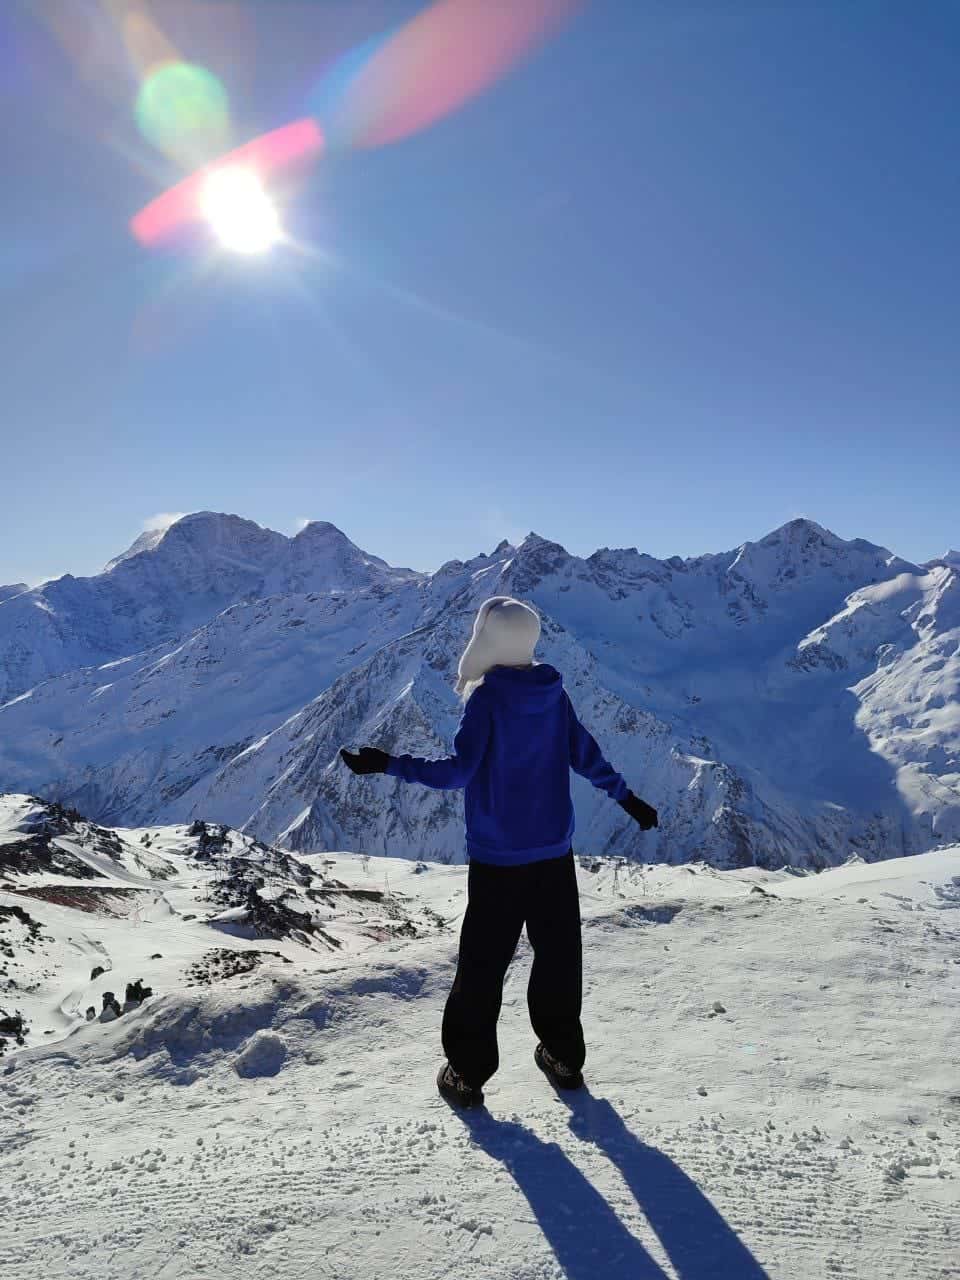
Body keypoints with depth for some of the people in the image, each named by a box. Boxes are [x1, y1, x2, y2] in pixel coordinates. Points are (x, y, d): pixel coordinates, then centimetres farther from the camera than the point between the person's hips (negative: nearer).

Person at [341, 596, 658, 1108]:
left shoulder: (486, 697, -15)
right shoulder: (554, 694, 0)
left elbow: (458, 771, -19)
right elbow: (586, 756, 8)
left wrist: (389, 764, -15)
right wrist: (627, 798, 21)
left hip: (497, 858, -5)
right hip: (554, 853, 5)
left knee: (482, 962, 6)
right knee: (558, 955, 17)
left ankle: (467, 1071, 14)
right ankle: (563, 1056, 29)